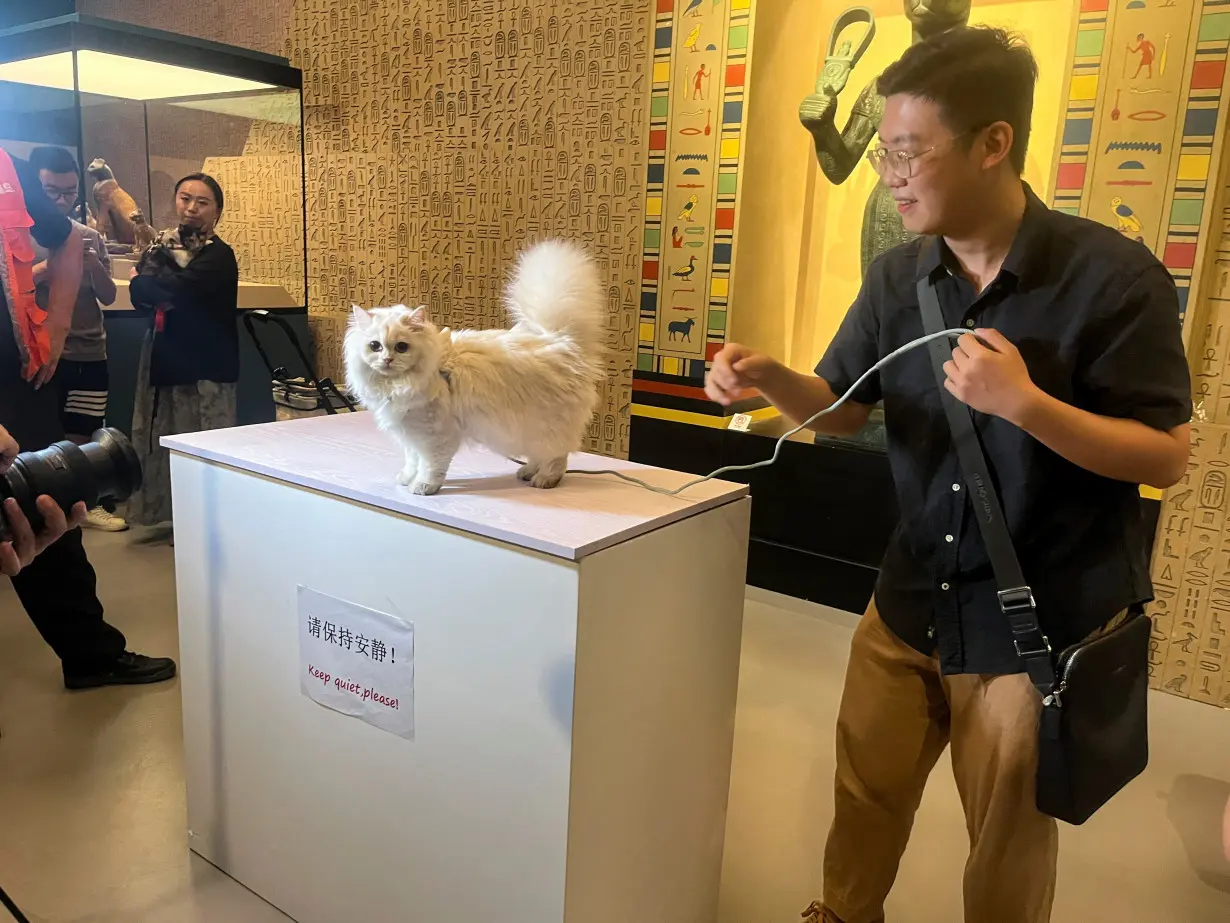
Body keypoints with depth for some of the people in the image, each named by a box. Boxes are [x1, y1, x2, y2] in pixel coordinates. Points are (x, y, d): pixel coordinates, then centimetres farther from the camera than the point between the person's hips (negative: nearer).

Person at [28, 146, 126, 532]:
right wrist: (51, 264, -22)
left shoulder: (90, 236, 9)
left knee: (84, 435, 10)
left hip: (90, 353, 3)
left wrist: (93, 264, -14)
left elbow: (108, 296, 5)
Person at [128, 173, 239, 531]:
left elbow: (172, 291, -28)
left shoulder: (217, 256, -12)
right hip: (168, 362, 8)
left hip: (206, 369, -8)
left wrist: (146, 279, -6)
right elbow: (141, 299, 8)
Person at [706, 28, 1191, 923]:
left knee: (1008, 837, 17)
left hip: (1043, 622, -4)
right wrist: (768, 376, -16)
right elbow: (843, 409, 4)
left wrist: (1024, 403, -30)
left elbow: (1168, 456, -15)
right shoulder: (898, 277, -3)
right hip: (910, 603, 5)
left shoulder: (1113, 275, -17)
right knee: (866, 795, 21)